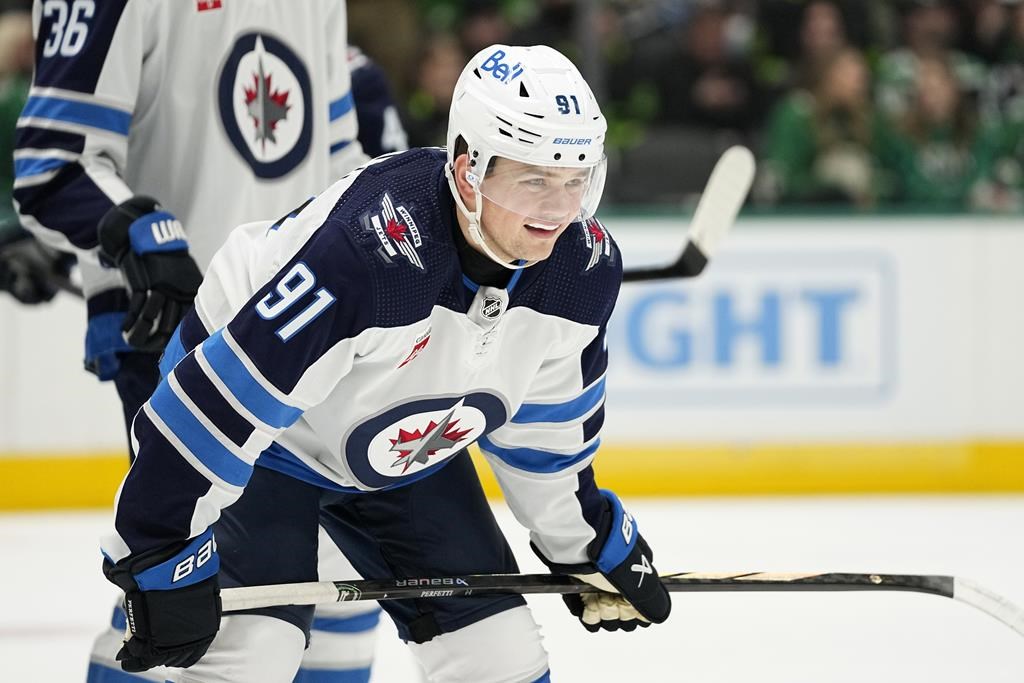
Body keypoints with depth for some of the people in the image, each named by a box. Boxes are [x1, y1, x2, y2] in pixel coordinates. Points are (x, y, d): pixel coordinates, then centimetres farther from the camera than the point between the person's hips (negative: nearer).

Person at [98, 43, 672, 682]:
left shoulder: (586, 267, -18)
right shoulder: (365, 251, -40)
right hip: (264, 438, -6)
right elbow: (219, 400, -36)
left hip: (407, 450, 7)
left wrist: (591, 542, 13)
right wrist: (161, 555, -32)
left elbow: (545, 419, 3)